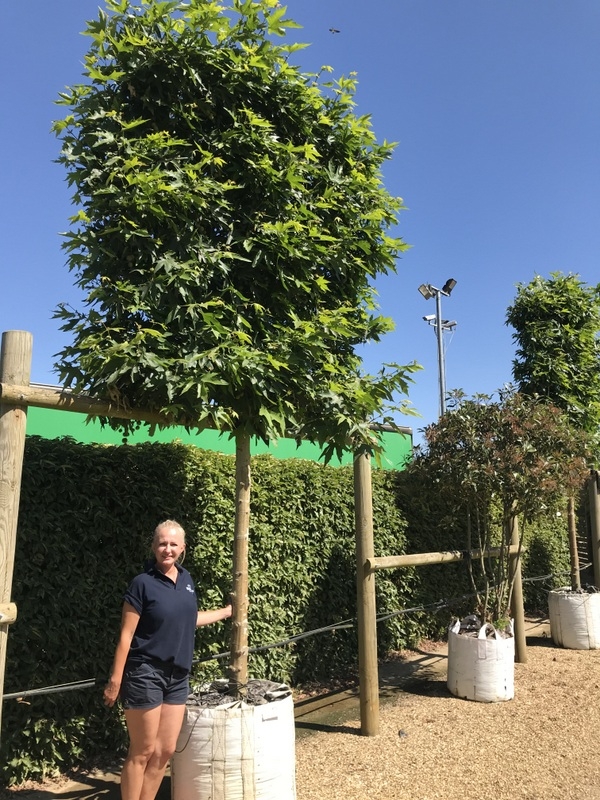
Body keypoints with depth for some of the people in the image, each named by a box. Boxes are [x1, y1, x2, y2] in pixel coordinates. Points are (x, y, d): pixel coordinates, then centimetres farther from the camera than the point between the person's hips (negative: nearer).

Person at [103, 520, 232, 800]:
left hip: (177, 676, 6)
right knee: (142, 752, 3)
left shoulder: (186, 579, 5)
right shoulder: (143, 583, -13)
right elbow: (126, 634, -12)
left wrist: (226, 612, 26)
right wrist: (115, 679, -13)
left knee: (165, 751, 12)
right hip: (145, 674, -6)